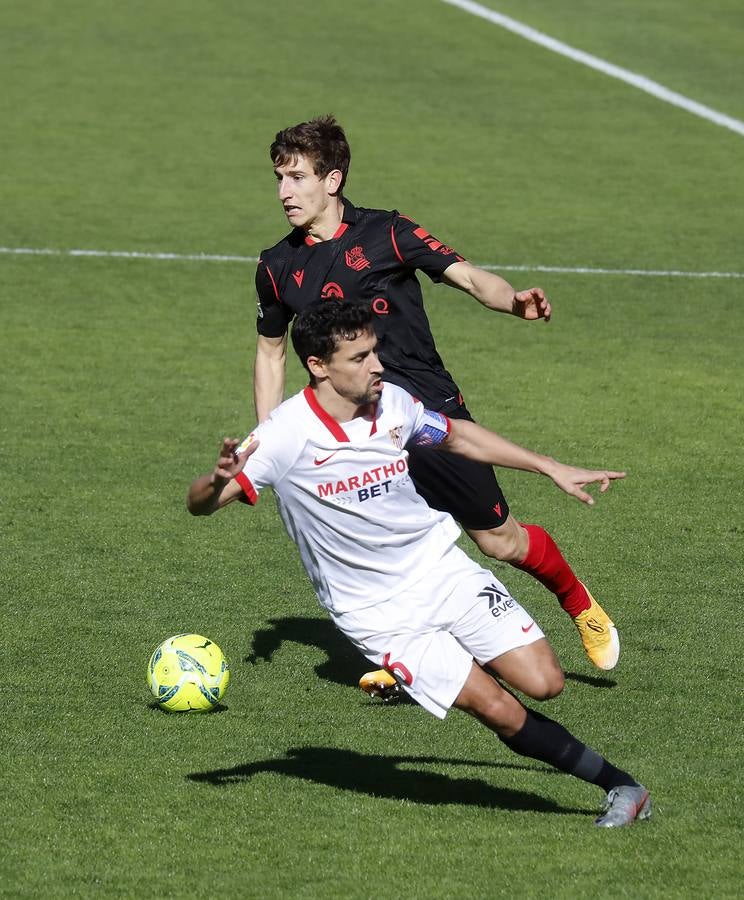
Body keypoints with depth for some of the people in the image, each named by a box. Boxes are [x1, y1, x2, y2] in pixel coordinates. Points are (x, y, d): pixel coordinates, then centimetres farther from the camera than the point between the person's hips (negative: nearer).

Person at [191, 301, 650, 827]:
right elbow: (200, 503, -20)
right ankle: (618, 785, 4)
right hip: (379, 613, -4)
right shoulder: (287, 435, -20)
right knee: (498, 711, -13)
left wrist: (552, 469, 17)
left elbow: (457, 437, 16)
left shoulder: (393, 403, -5)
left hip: (442, 567, 4)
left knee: (543, 682, -10)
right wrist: (221, 480, -45)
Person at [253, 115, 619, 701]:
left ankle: (582, 608, 32)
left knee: (500, 539, 4)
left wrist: (514, 300, -28)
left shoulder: (385, 233, -4)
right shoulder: (278, 268, 6)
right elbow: (271, 350, 20)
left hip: (431, 408, -2)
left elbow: (467, 277, -6)